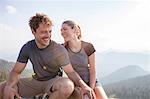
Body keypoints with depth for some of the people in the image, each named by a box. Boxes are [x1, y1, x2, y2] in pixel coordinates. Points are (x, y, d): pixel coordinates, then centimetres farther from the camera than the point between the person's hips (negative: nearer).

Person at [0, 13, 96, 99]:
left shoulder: (60, 50, -17)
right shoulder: (27, 48, -8)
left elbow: (71, 72, -14)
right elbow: (16, 71, -4)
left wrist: (83, 85, -34)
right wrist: (9, 86, -25)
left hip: (53, 81, -2)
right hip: (36, 81, 2)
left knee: (68, 86, -38)